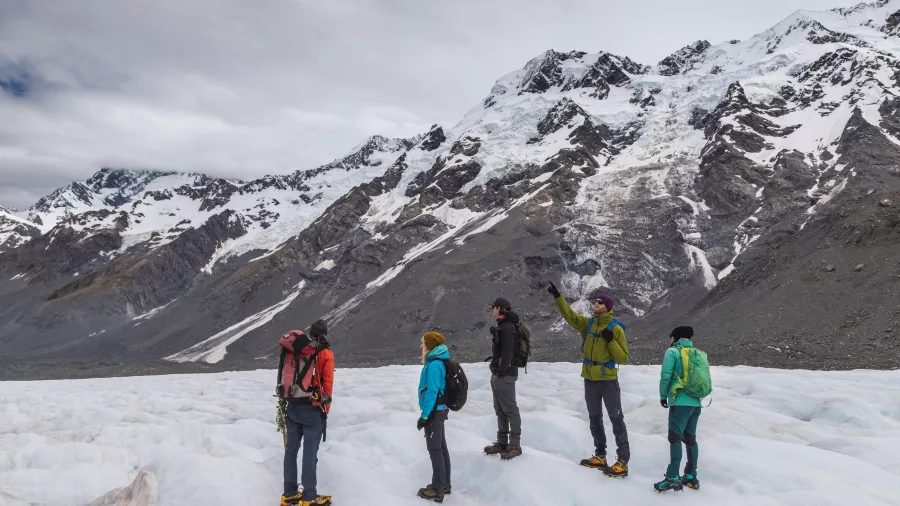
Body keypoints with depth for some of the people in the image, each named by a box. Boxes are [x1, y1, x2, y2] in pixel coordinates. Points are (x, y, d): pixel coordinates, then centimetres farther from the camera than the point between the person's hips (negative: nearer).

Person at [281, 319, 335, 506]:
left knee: (291, 449, 11)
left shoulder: (296, 349, 8)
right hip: (313, 409, -5)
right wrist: (326, 408, 3)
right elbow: (327, 383, -7)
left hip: (292, 406, 5)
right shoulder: (325, 353, -5)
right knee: (310, 452, -1)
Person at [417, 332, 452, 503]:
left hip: (434, 411, -10)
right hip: (439, 409, 10)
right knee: (441, 447, 16)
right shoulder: (439, 362, 9)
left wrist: (424, 416, -20)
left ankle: (437, 490, 4)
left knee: (434, 449, -3)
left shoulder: (434, 365, -21)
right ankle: (444, 484, 26)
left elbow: (432, 392, -24)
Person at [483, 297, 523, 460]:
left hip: (505, 375, -11)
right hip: (497, 374, 11)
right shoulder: (502, 326, 17)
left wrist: (501, 371, -22)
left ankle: (515, 445, -2)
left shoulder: (508, 327, -15)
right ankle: (502, 443, 21)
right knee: (500, 410, 14)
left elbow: (507, 352, -22)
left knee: (510, 410, -6)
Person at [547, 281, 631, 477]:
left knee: (616, 419, -1)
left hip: (608, 380, -6)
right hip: (590, 379, 6)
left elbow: (623, 358, -10)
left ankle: (623, 461, 2)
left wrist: (611, 341, -23)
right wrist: (557, 297, -14)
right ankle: (600, 456, 26)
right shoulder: (587, 323, 4)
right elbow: (569, 315, -4)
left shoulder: (616, 329, -9)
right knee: (595, 419, 14)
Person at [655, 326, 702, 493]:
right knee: (690, 438, 14)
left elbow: (665, 375, -9)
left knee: (675, 437, -8)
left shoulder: (672, 351, -3)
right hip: (696, 403, 7)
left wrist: (663, 395, 2)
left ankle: (673, 478, -14)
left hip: (680, 402, -7)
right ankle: (691, 477, 19)